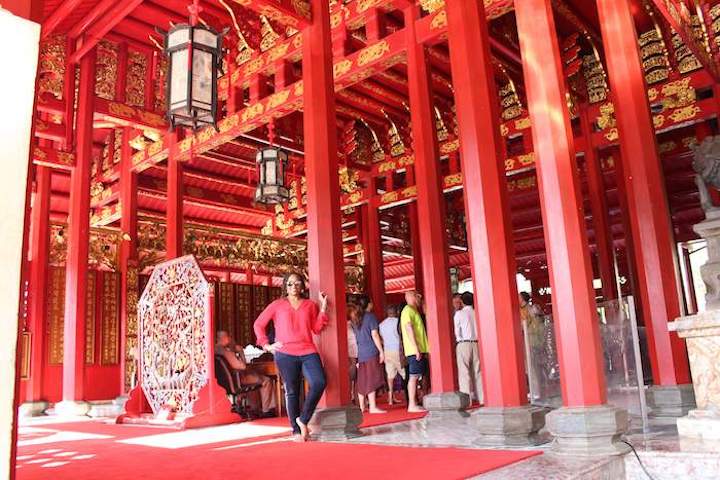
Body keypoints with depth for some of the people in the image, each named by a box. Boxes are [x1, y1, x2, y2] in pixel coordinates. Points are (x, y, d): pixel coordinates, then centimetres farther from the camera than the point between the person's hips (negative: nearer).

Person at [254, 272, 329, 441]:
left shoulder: (310, 305, 14)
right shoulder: (277, 305, 9)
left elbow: (317, 329, 8)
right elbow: (258, 324, 12)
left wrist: (323, 307, 2)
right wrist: (266, 345, 4)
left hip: (308, 352, 2)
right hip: (285, 354, -2)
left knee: (319, 383, -18)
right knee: (292, 391, 2)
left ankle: (303, 419, -2)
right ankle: (296, 430, 14)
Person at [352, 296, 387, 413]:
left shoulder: (355, 319, 14)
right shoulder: (371, 316, -6)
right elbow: (374, 335, -11)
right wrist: (381, 351, -8)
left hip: (360, 353, 6)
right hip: (371, 352, -6)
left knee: (362, 381, 10)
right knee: (372, 380, -6)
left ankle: (362, 406, 15)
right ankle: (372, 407, -8)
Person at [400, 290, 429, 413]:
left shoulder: (414, 311, 22)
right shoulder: (408, 310, -9)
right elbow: (409, 328, -19)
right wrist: (416, 348, -23)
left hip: (419, 350, 10)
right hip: (415, 351, -10)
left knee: (416, 377, 10)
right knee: (414, 376, -10)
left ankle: (414, 403, 13)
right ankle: (412, 405, -9)